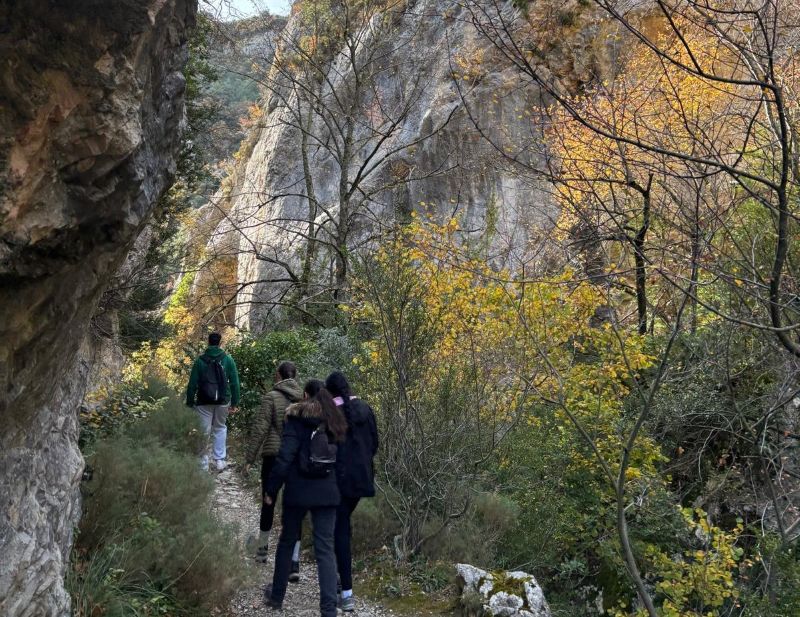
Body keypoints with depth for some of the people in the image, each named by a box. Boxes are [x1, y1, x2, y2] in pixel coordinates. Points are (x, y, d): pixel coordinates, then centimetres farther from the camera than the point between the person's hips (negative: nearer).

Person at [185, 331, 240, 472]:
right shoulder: (228, 360, -1)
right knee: (220, 428, 17)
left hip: (204, 402, -1)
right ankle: (220, 460, 8)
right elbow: (234, 382, -2)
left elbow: (192, 384, -3)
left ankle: (203, 464, 11)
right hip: (223, 401, 1)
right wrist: (235, 403, 2)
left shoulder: (200, 361, -3)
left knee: (204, 431, 7)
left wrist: (189, 403, 3)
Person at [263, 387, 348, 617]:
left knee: (287, 542, 16)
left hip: (298, 492, -3)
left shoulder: (297, 421, -8)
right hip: (327, 493, 3)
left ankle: (277, 596, 30)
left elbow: (284, 458, -14)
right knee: (325, 550, 2)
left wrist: (271, 489, -7)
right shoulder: (333, 423, 8)